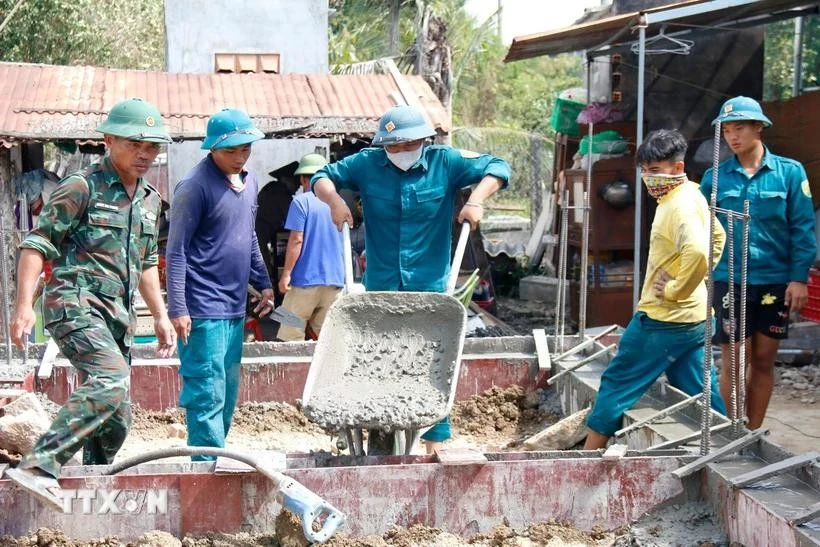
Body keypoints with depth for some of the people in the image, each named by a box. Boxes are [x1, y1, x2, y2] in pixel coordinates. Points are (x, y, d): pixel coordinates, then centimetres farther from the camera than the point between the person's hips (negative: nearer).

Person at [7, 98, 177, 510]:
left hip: (116, 316, 8)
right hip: (76, 304, -8)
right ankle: (39, 467, -31)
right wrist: (24, 304, -17)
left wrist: (160, 315, 23)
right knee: (110, 380, -31)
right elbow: (36, 244, -8)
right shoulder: (82, 188, -5)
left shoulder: (148, 200, 18)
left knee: (115, 421, 10)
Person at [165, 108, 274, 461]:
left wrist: (263, 283, 21)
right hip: (203, 309, -8)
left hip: (235, 307, 8)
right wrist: (177, 309, -17)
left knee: (228, 391, 13)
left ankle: (212, 458, 22)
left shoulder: (248, 181, 12)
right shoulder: (195, 186, -12)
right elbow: (176, 251, -13)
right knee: (207, 393, -7)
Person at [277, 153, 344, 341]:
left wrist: (286, 274, -9)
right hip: (335, 279, 5)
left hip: (306, 278, -5)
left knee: (290, 336, 1)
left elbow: (296, 240, -12)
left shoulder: (301, 201, -5)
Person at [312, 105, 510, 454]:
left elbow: (497, 168, -2)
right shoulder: (367, 164, 2)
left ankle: (436, 441, 6)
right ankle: (379, 436, 21)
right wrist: (335, 200, -10)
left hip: (430, 286, -2)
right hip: (380, 288, 2)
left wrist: (476, 200, -17)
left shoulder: (445, 162, -2)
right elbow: (322, 177, 10)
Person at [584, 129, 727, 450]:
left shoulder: (679, 205, -19)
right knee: (699, 394, 13)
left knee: (617, 384, 2)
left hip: (663, 319, -10)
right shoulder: (691, 197, 11)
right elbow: (718, 238, 26)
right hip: (692, 319, 10)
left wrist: (675, 289, -23)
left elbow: (698, 251, -36)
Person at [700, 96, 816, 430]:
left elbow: (803, 228, -3)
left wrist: (799, 277, -8)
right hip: (730, 280, 0)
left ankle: (753, 435, 22)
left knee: (764, 360, 9)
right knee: (734, 363, 1)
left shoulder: (789, 172, -2)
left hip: (775, 281, 0)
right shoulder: (715, 177, 1)